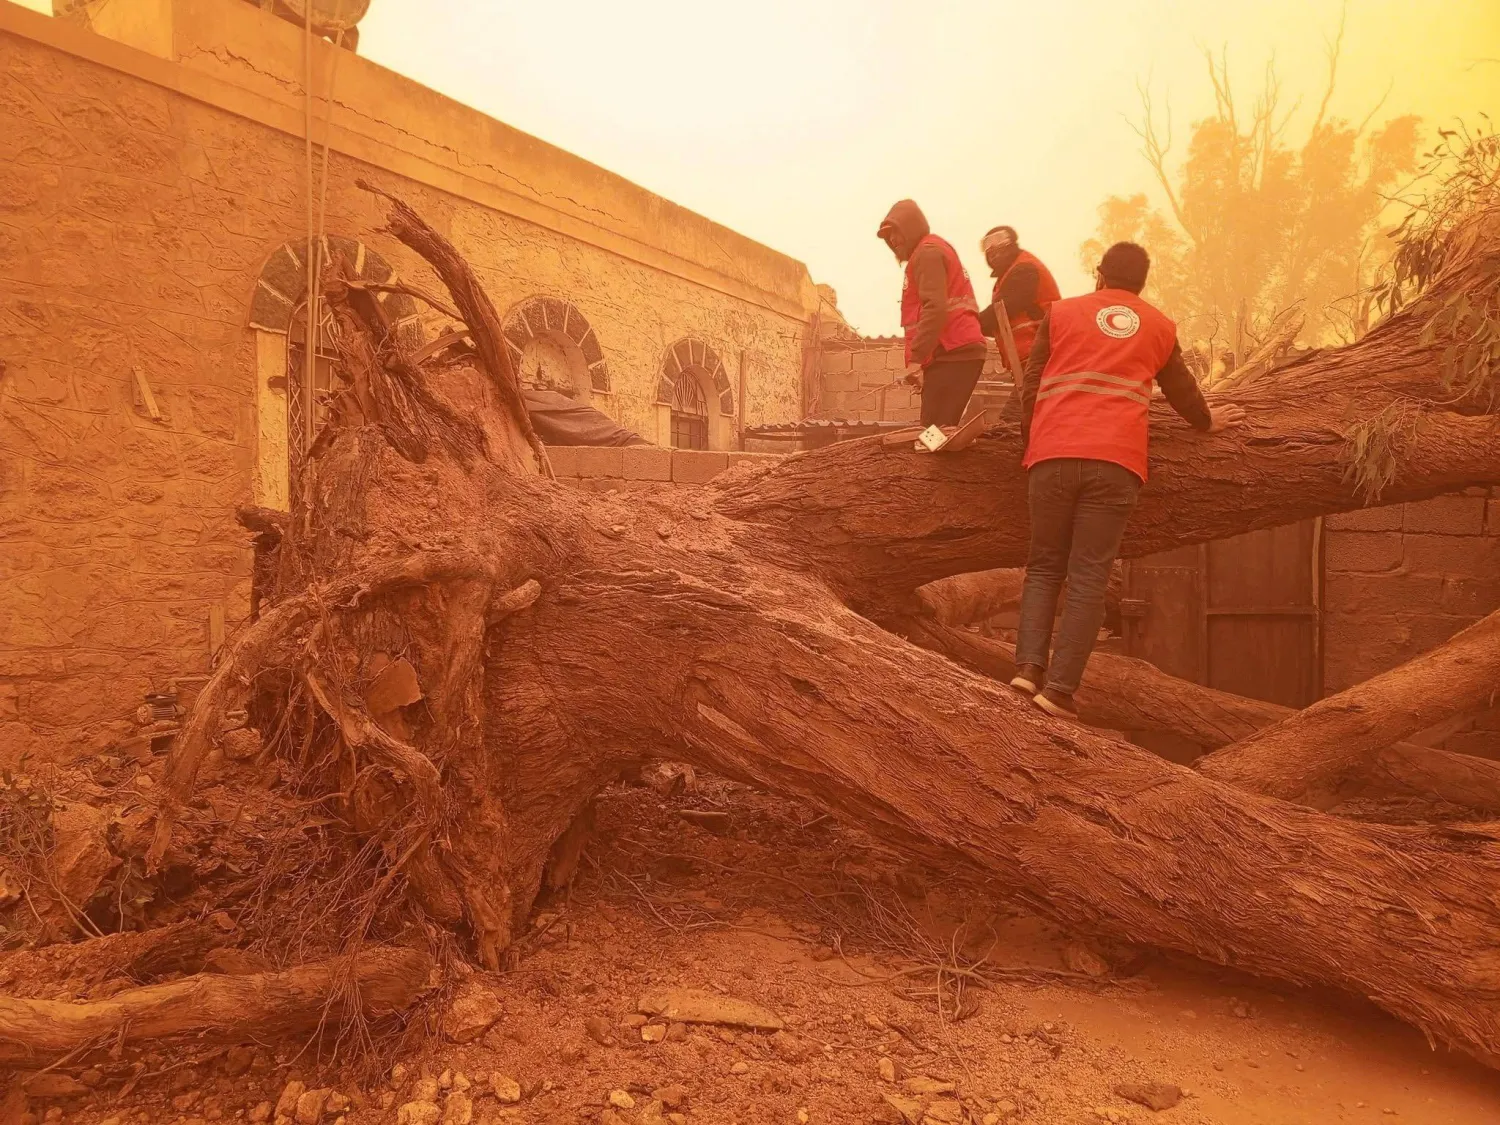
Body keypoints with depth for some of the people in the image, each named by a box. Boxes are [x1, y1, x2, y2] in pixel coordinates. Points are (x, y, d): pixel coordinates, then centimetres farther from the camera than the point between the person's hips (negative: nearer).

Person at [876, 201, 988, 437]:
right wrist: (922, 357, 17)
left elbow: (935, 308, -17)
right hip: (957, 352, 10)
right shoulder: (934, 251, 29)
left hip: (951, 354, -10)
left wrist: (916, 358, -22)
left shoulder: (927, 252, -2)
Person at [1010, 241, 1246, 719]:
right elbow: (1181, 389, 31)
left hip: (1053, 456, 0)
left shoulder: (1060, 312, 15)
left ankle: (1029, 666, -5)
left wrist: (1030, 444, 23)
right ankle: (1059, 689, -7)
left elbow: (1031, 387, 12)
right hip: (1116, 464, 0)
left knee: (1044, 566, 11)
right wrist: (1207, 421, 49)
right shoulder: (1159, 326, 19)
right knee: (1089, 579, -1)